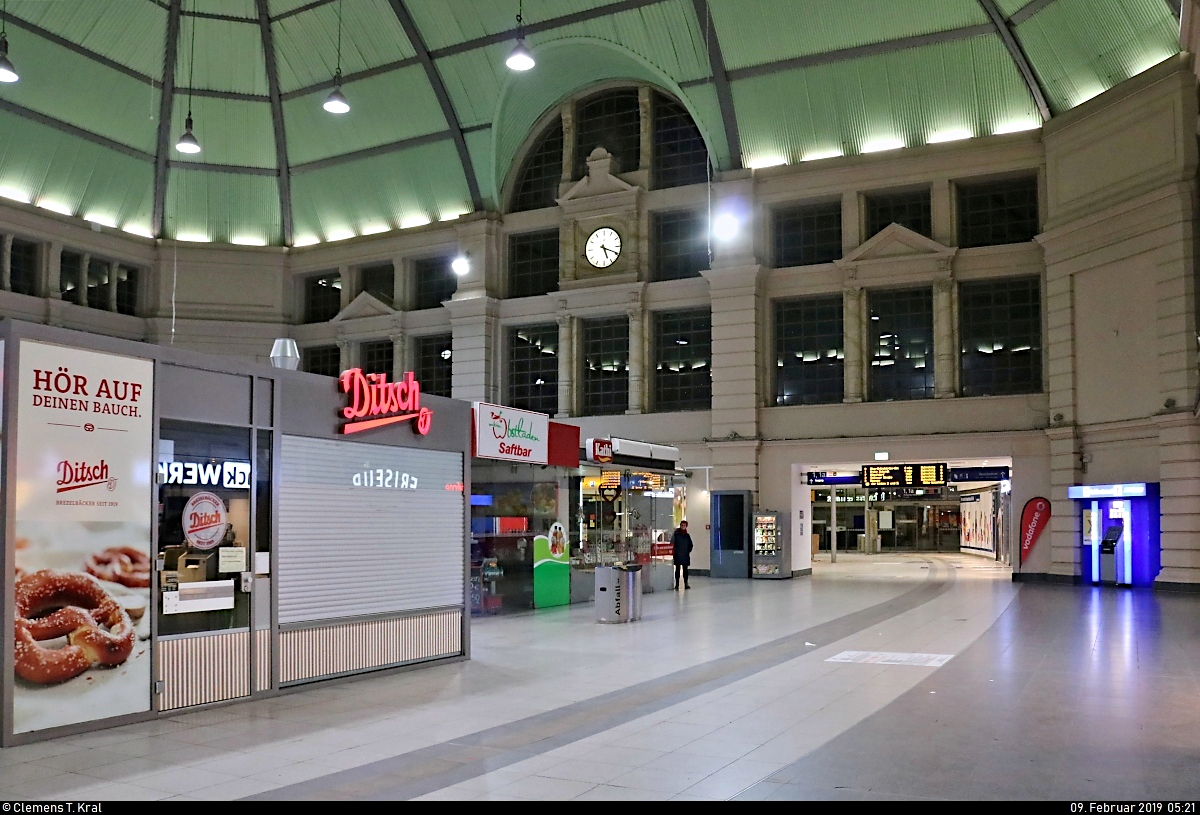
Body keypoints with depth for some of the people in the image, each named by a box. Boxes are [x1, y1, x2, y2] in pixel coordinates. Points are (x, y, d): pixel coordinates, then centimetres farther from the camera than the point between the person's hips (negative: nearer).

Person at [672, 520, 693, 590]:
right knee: (677, 569, -2)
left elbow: (690, 544, 18)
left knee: (685, 569, 8)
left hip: (685, 555, 4)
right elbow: (672, 543, -4)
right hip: (678, 555, -4)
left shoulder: (687, 535, 10)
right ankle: (677, 584, 1)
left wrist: (689, 551, 7)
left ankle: (686, 583, 13)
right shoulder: (676, 534, -2)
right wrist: (673, 551, -10)